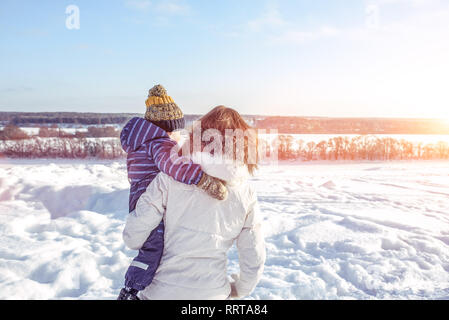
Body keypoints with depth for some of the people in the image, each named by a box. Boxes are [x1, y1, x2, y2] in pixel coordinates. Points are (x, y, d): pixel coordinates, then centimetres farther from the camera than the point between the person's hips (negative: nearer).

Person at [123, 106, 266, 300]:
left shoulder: (170, 178, -12)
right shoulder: (246, 193, -4)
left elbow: (132, 238, -10)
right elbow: (254, 259, 2)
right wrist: (238, 289, 21)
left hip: (163, 291, -1)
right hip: (214, 292, 2)